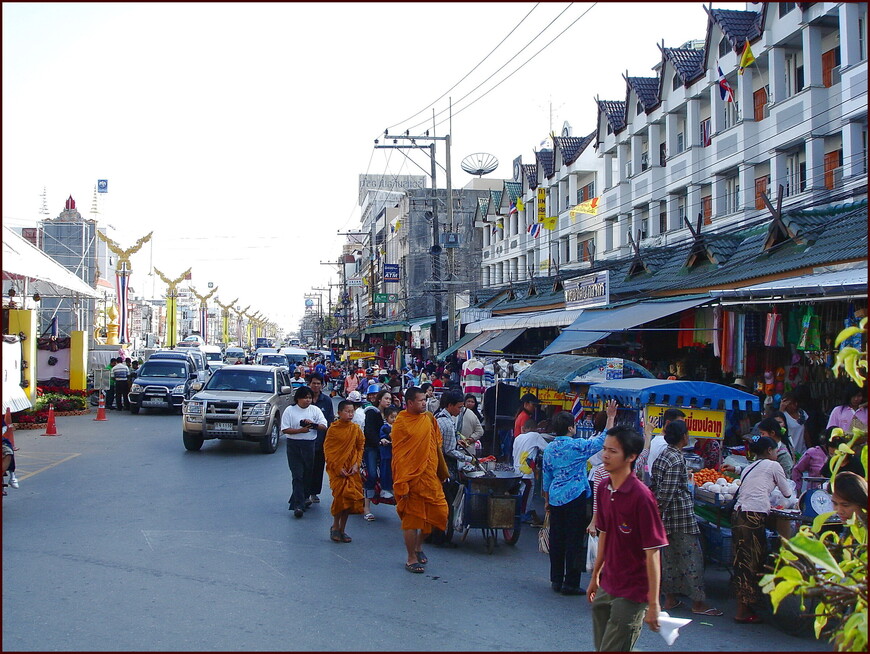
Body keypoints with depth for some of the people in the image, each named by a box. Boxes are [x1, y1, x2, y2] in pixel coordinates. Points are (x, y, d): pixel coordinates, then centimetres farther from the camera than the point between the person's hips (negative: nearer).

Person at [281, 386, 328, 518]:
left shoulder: (315, 410, 6)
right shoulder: (290, 410, -1)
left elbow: (324, 426, 1)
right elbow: (285, 429, -5)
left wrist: (313, 424, -17)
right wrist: (300, 430, -16)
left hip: (310, 445, 3)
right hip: (294, 445, -3)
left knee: (308, 474, 10)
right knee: (297, 475, -8)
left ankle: (303, 497, 30)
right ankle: (298, 505, -11)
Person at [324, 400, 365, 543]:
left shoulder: (355, 428, 2)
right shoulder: (333, 428, -6)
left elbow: (360, 447, 9)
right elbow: (327, 450, -5)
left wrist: (356, 464, -4)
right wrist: (338, 468, -10)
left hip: (351, 470, 3)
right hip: (337, 469, -3)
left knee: (349, 498, 3)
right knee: (340, 496, -10)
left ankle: (342, 529, 15)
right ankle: (335, 527, 9)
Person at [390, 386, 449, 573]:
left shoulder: (429, 418, 8)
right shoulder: (401, 423, -11)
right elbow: (398, 455, -12)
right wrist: (401, 484, -15)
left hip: (430, 476, 6)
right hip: (411, 478, -6)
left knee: (438, 511, 7)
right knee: (412, 518, 1)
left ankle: (419, 546, 30)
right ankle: (411, 559, 14)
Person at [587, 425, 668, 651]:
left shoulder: (641, 496, -21)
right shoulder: (604, 488, 3)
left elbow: (653, 553, -19)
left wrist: (653, 603, -19)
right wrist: (595, 576, 21)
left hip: (632, 593, -8)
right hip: (606, 588, 8)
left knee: (612, 649, -4)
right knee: (601, 645, 16)